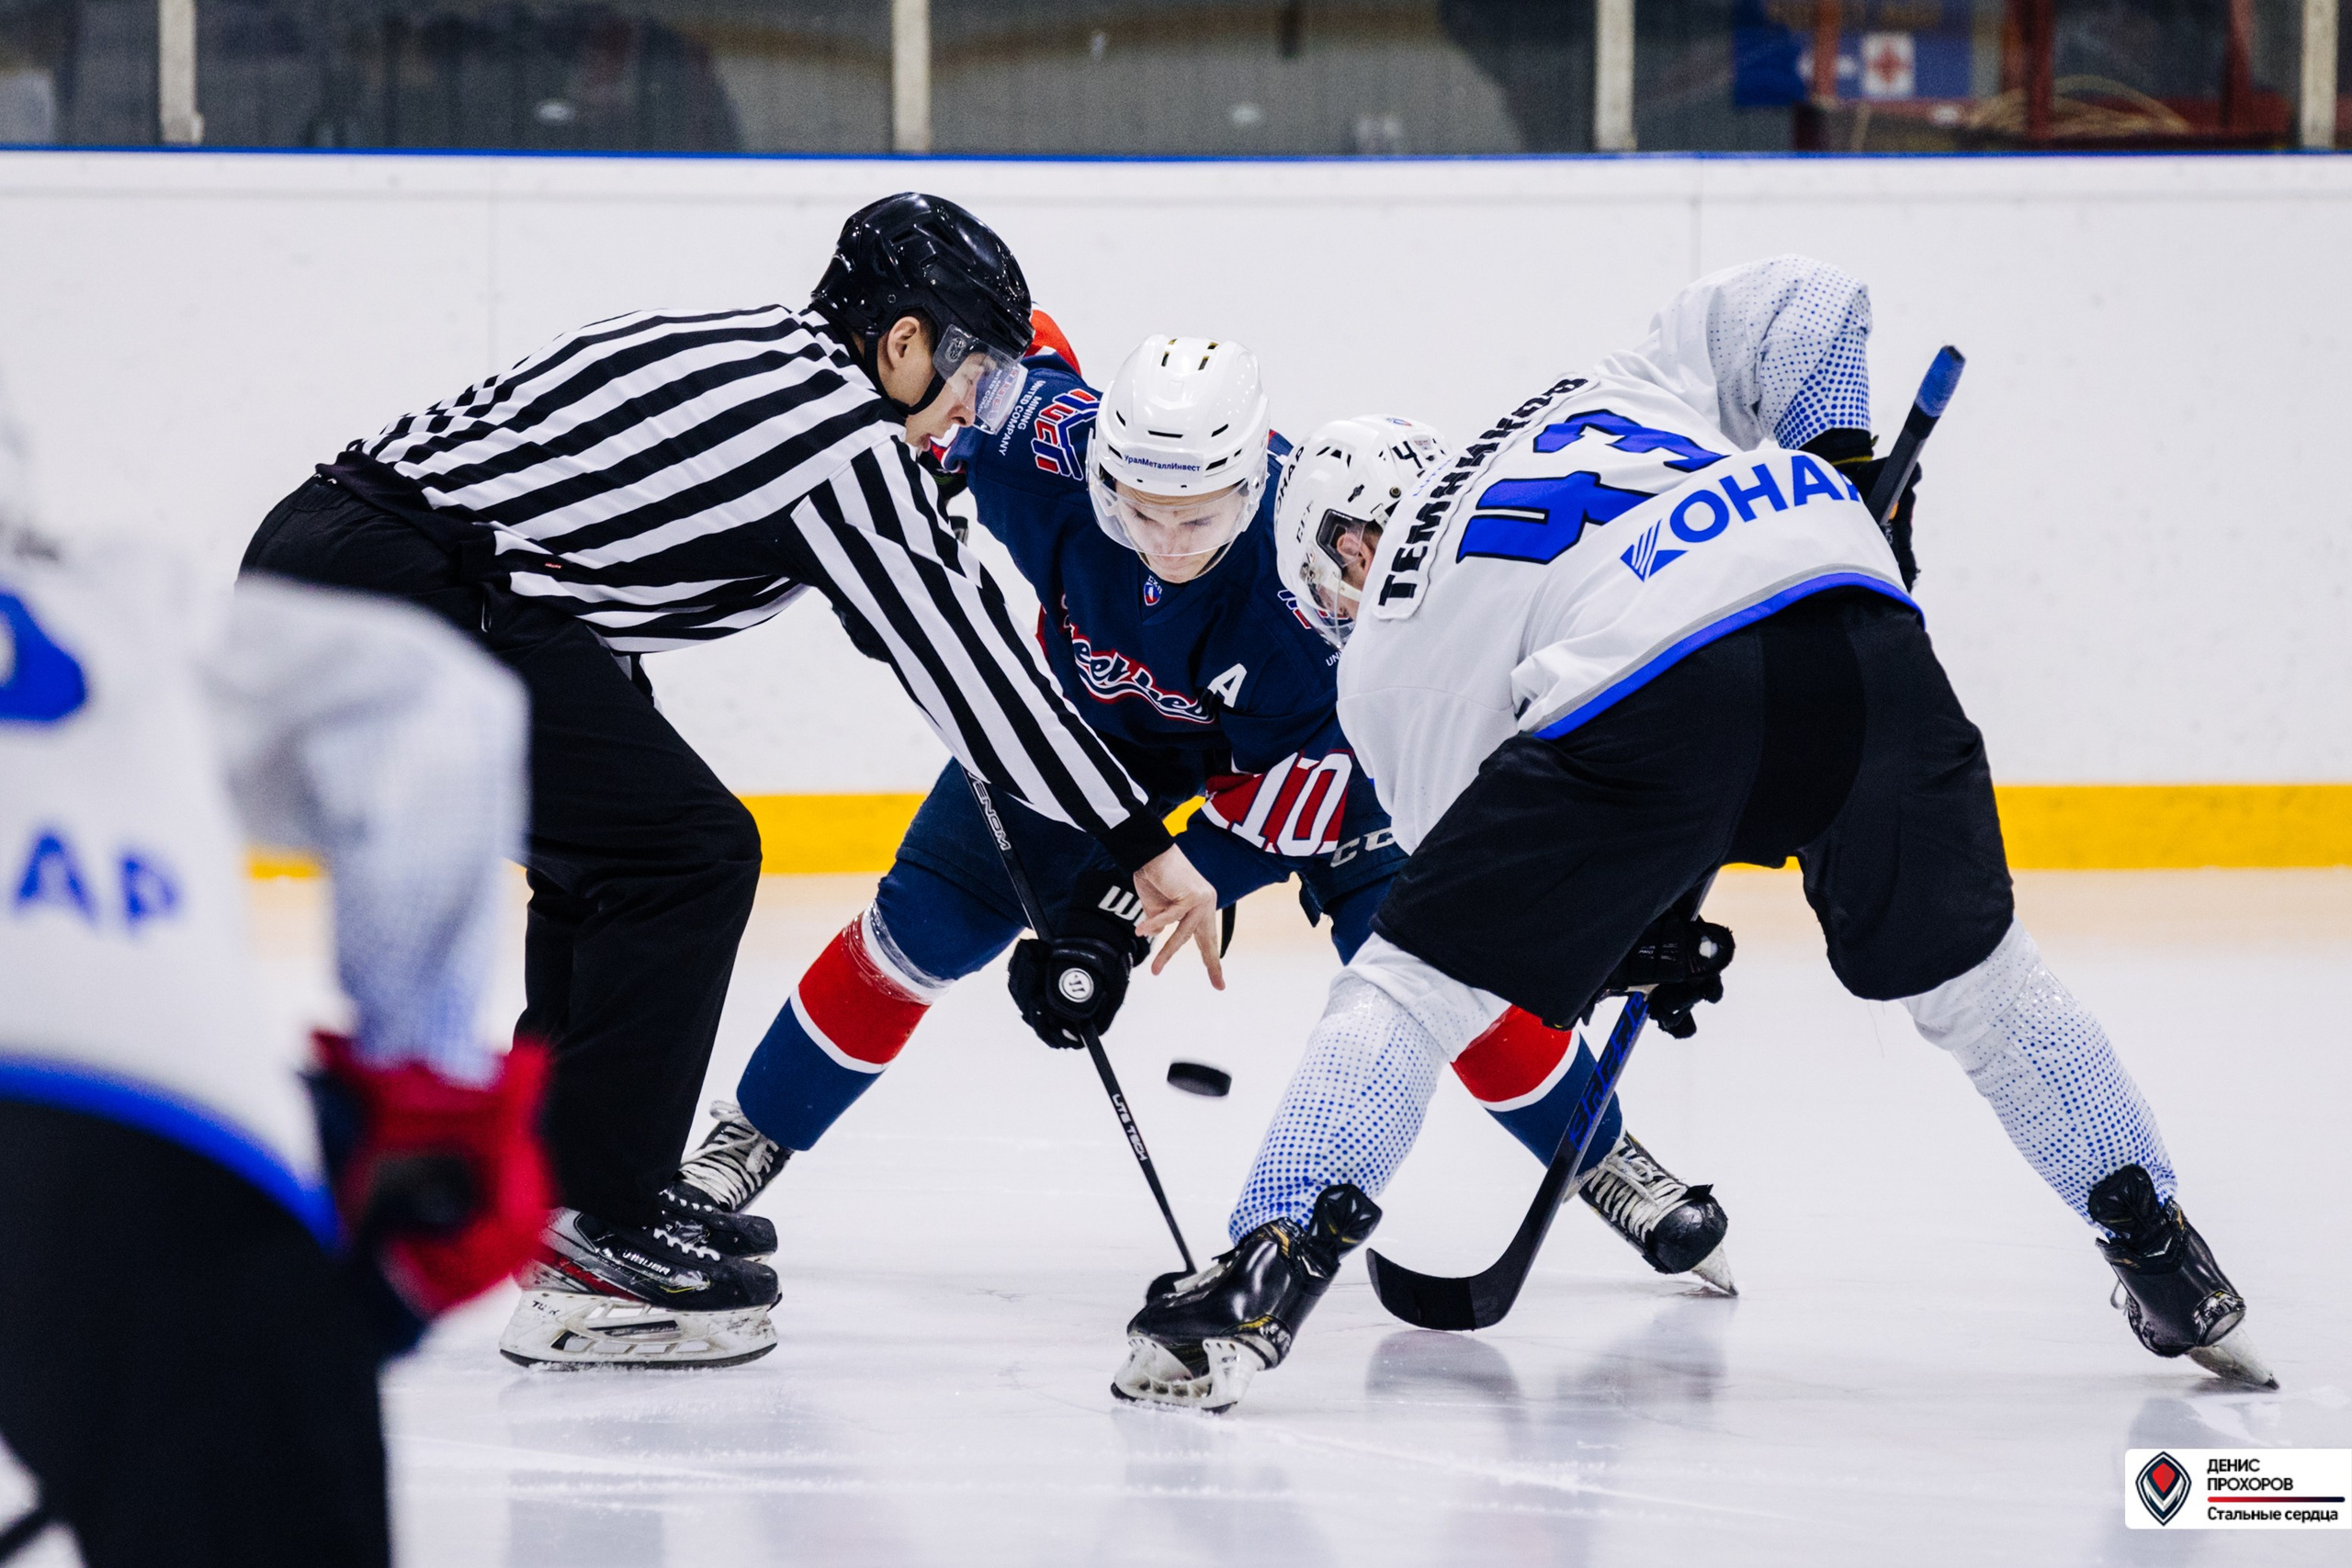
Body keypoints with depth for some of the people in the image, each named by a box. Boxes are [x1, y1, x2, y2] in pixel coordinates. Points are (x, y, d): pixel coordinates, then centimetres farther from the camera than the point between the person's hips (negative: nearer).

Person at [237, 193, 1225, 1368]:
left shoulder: (739, 350, 21)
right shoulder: (846, 434, -5)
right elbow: (963, 658, -4)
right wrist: (1140, 844, 2)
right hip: (406, 598, -10)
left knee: (614, 846, 22)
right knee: (684, 855, -4)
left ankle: (581, 1190, 29)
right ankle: (586, 1243, -5)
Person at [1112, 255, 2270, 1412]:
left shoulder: (1389, 654, 27)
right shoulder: (1634, 383, 38)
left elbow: (1459, 840, 28)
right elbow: (1807, 299, 30)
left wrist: (1638, 931, 40)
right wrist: (1844, 474, 34)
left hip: (1642, 689, -4)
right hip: (1847, 600, 4)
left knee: (1410, 980, 10)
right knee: (1969, 971, 24)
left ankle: (1265, 1281, 0)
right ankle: (2171, 1270, 29)